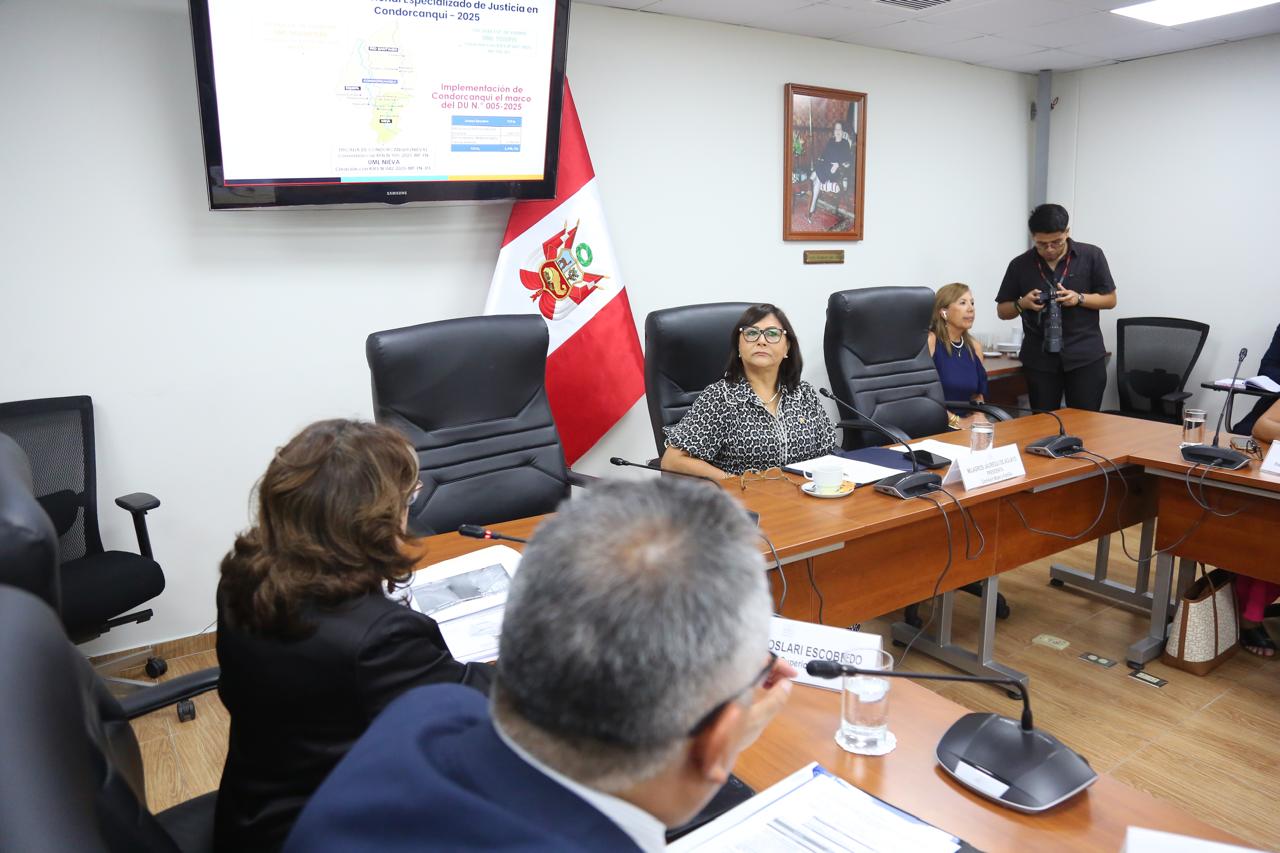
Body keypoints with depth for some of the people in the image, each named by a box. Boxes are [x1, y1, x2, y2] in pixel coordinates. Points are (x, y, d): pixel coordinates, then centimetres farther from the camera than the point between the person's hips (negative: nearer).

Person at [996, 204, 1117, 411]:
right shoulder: (1020, 265, 3)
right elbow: (1002, 310, 9)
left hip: (1086, 357, -1)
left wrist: (1079, 298, -13)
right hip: (1039, 360, 1)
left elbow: (1110, 299, 5)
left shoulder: (1091, 256, 1)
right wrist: (1022, 304, -13)